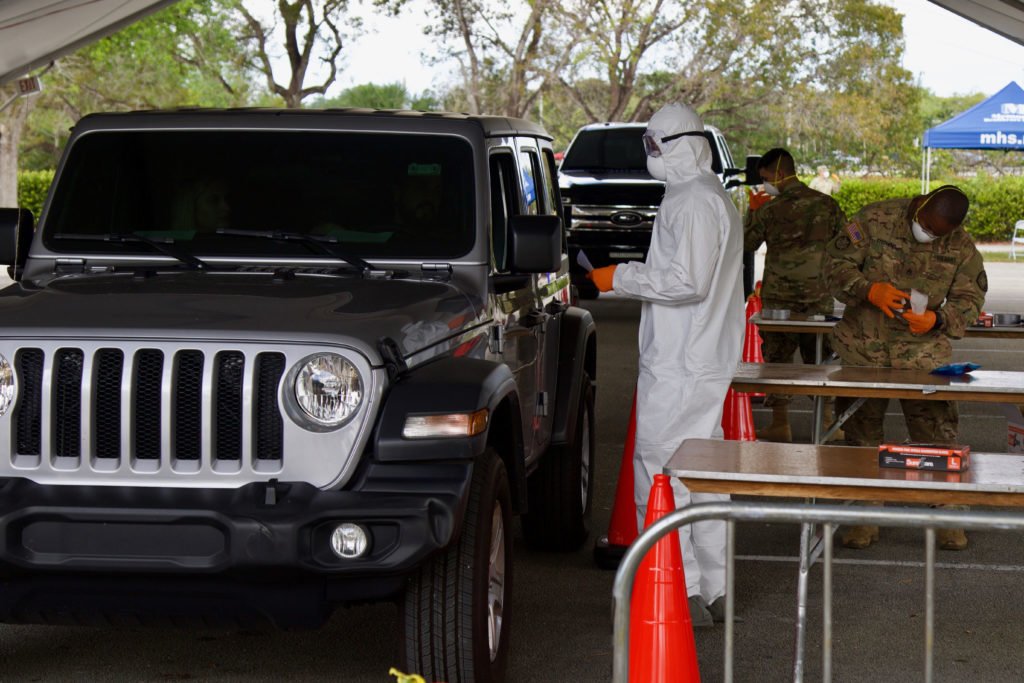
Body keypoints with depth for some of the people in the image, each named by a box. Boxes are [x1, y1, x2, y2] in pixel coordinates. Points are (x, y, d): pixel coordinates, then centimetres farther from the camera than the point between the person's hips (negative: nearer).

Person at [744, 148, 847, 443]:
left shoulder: (769, 210, -9)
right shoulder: (826, 204, -2)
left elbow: (747, 243, 4)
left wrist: (752, 210, 13)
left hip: (778, 296, -2)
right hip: (819, 295, 2)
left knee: (777, 355, 5)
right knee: (819, 356, 10)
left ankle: (780, 423, 6)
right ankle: (826, 420, 12)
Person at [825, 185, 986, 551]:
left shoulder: (961, 247, -1)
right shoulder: (875, 219, -6)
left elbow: (970, 298, 3)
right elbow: (838, 265, -5)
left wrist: (938, 320, -17)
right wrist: (870, 290, -23)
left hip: (923, 353, 0)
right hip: (864, 350, 0)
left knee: (937, 436, -3)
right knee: (862, 433, 7)